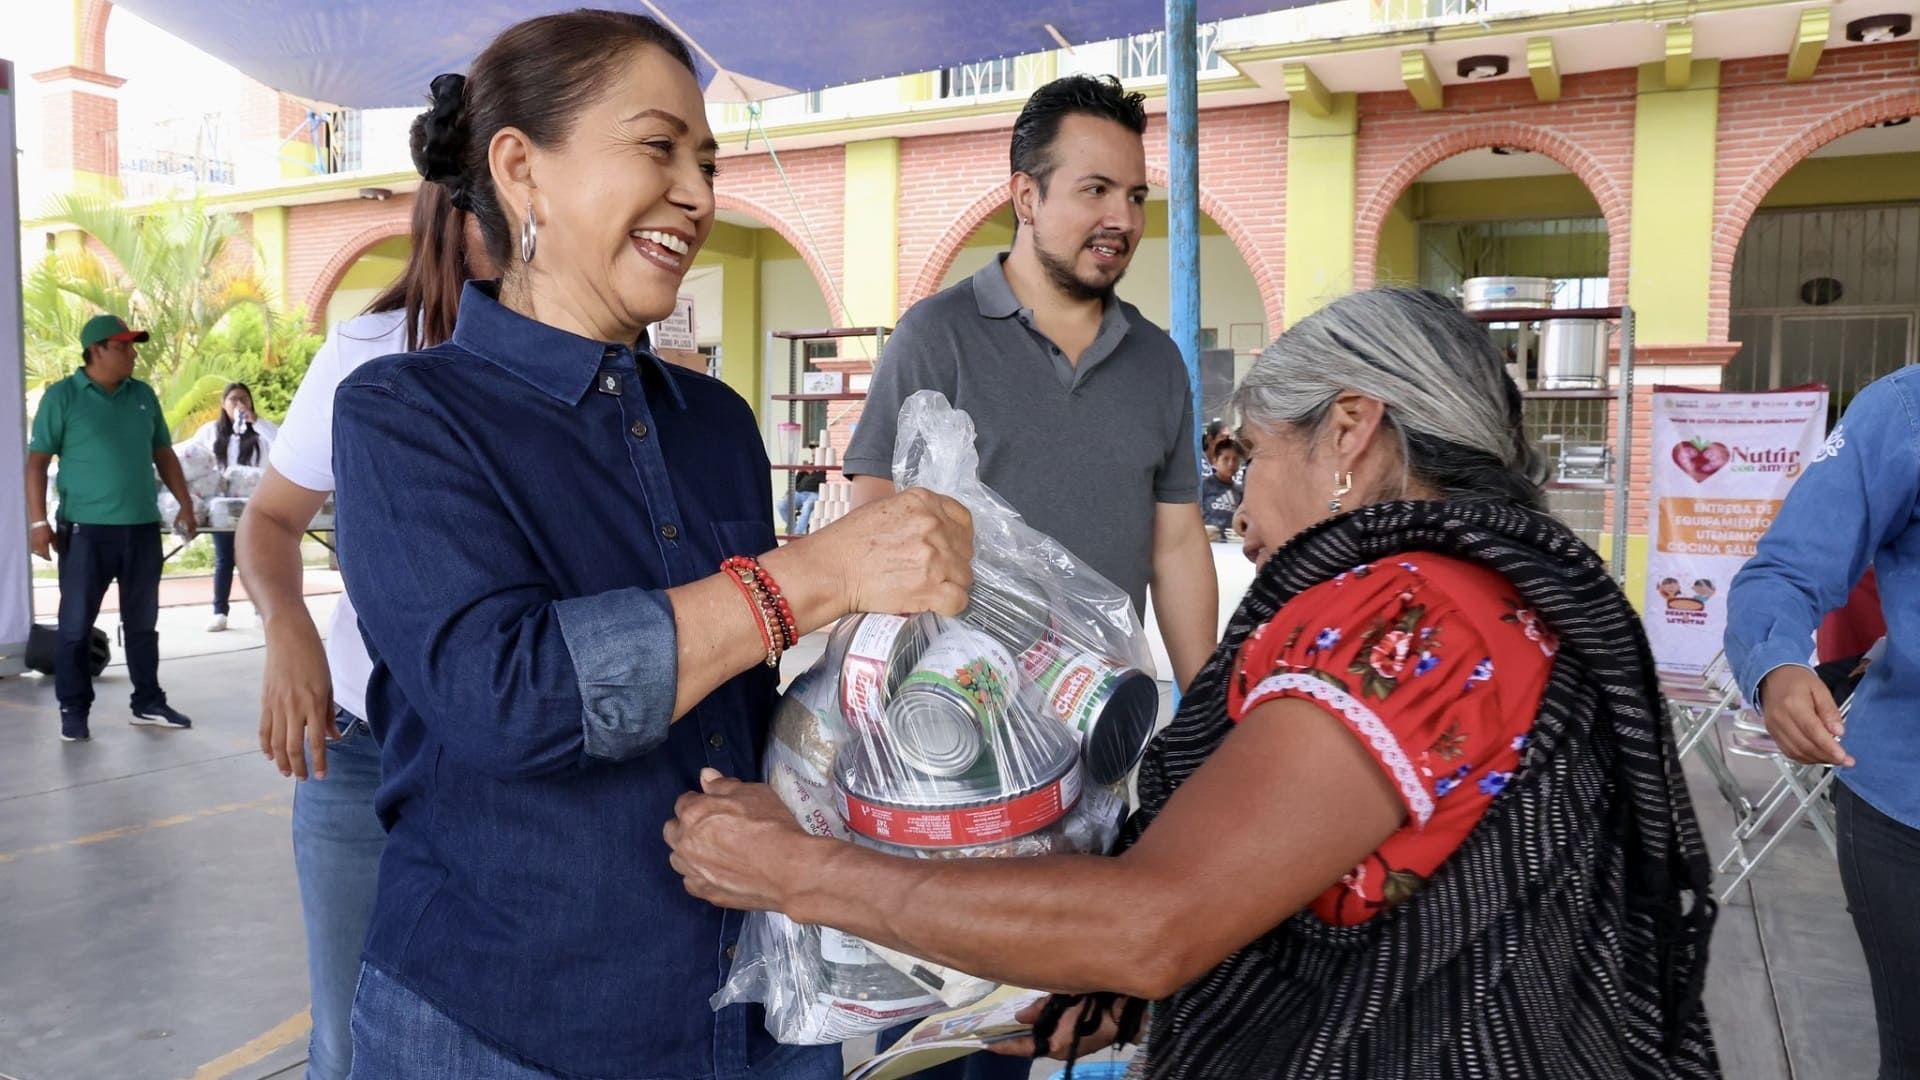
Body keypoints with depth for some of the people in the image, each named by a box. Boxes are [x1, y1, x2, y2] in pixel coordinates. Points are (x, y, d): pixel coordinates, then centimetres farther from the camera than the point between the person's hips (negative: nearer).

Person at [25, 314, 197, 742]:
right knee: (76, 624, 2)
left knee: (142, 623, 11)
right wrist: (39, 521, -11)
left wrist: (185, 504, 10)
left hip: (142, 527, 4)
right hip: (85, 529, -4)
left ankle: (148, 703, 19)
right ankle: (74, 710, 11)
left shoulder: (143, 395, 10)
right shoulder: (62, 396, -3)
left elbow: (163, 454, 17)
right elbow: (37, 461, -4)